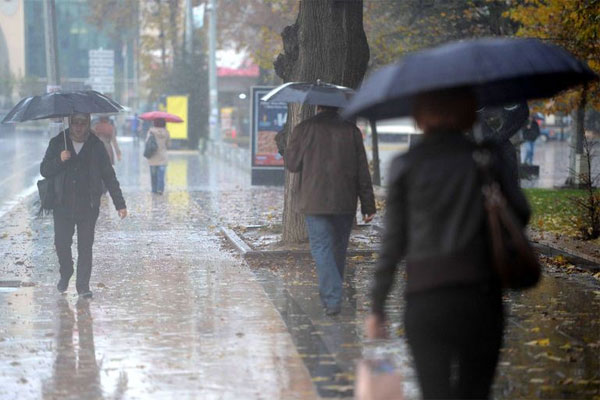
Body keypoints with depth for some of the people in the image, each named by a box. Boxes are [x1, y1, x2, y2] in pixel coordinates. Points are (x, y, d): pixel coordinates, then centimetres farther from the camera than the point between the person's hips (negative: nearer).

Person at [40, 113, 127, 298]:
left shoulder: (96, 147, 4)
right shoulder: (57, 143, 5)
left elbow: (109, 177, 7)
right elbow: (44, 171, 4)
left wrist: (120, 204, 3)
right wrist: (59, 160, -16)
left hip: (88, 206, -1)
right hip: (63, 205, 1)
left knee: (85, 246, -2)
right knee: (61, 243, -1)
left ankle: (83, 284, 7)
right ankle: (65, 274, 26)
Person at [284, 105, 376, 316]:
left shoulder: (304, 129, -5)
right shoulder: (351, 130, 2)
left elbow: (292, 163, 4)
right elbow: (363, 171, 2)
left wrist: (286, 149, 25)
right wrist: (368, 204, 6)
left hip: (315, 202, -3)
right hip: (345, 203, 3)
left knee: (321, 248, -2)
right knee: (339, 248, 16)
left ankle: (332, 298, -15)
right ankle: (332, 295, 29)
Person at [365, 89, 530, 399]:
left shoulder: (406, 166, 2)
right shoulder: (488, 156, 4)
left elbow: (393, 243, 2)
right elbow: (520, 213, -4)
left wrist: (377, 308, 8)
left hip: (424, 301, -1)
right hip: (481, 297, 1)